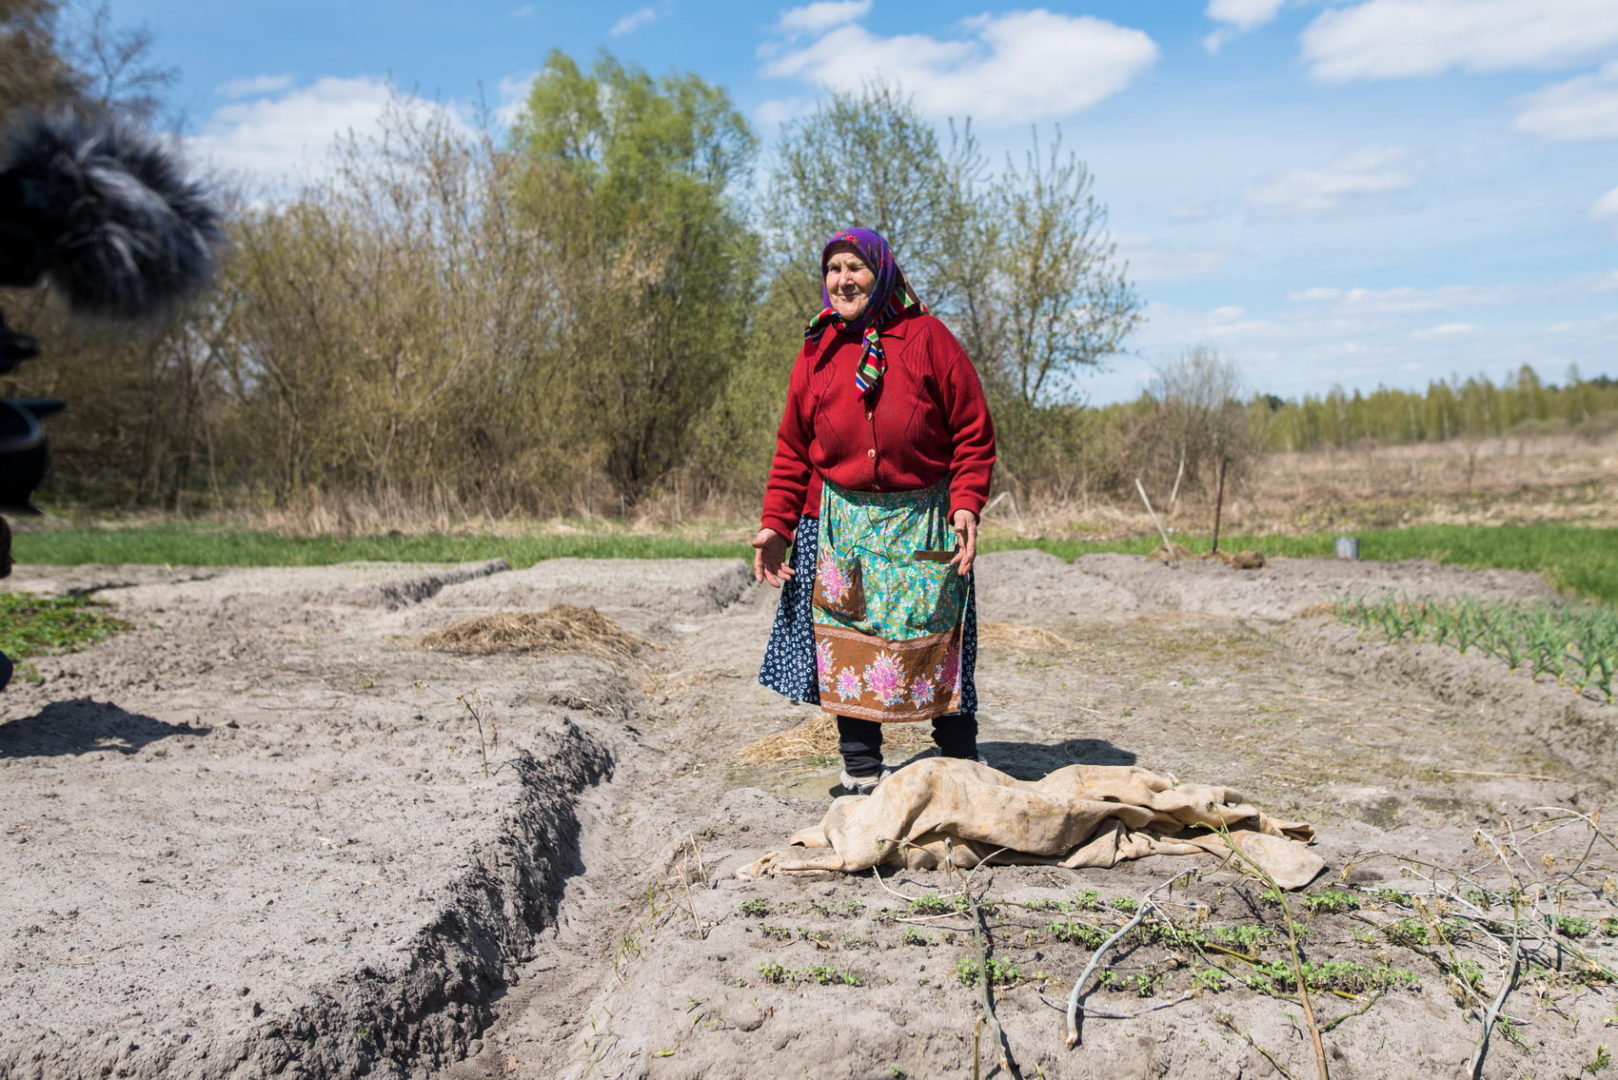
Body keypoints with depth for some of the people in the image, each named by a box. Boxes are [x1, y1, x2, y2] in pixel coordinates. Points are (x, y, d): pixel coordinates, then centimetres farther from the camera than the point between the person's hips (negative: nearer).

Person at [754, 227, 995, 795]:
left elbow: (973, 434, -1)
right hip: (840, 524, 3)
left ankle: (961, 763, 20)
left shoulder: (927, 338, -2)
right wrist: (775, 524, 2)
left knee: (935, 642, 2)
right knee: (845, 643, 4)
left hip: (922, 524, -2)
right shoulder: (818, 350, 7)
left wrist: (967, 504, -14)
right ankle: (861, 769, 18)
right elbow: (793, 448, 10)